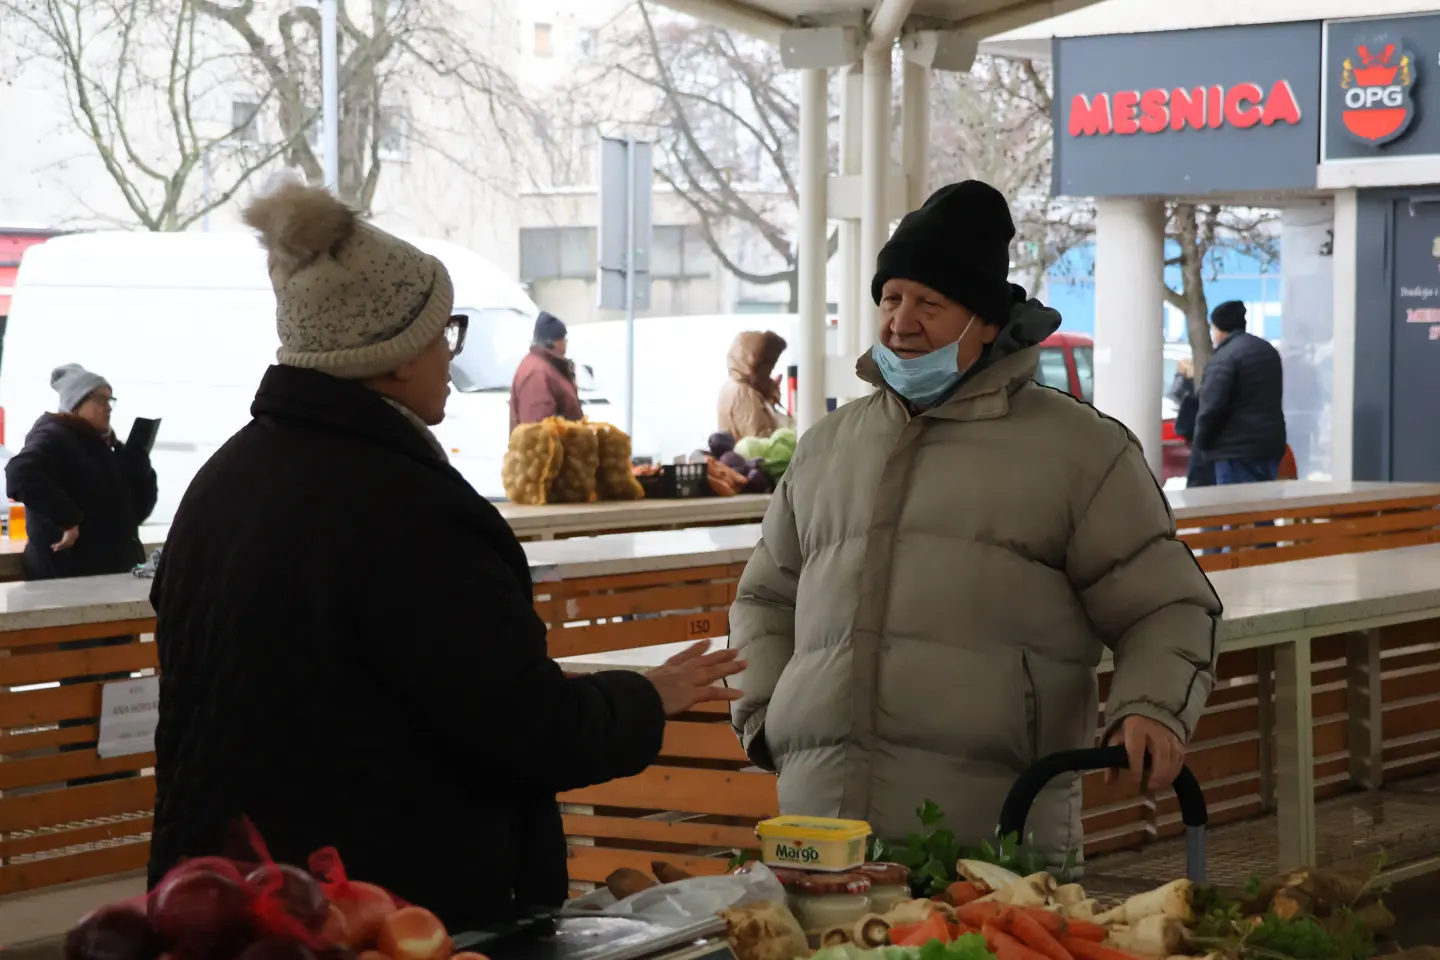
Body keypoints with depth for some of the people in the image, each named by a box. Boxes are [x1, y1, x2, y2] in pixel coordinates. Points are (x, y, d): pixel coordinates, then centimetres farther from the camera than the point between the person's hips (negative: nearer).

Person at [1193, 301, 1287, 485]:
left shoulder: (1224, 359, -14)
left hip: (1237, 449, -9)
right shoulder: (1269, 351, 17)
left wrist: (1201, 441, -4)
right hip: (1270, 443, 9)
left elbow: (1212, 406, -18)